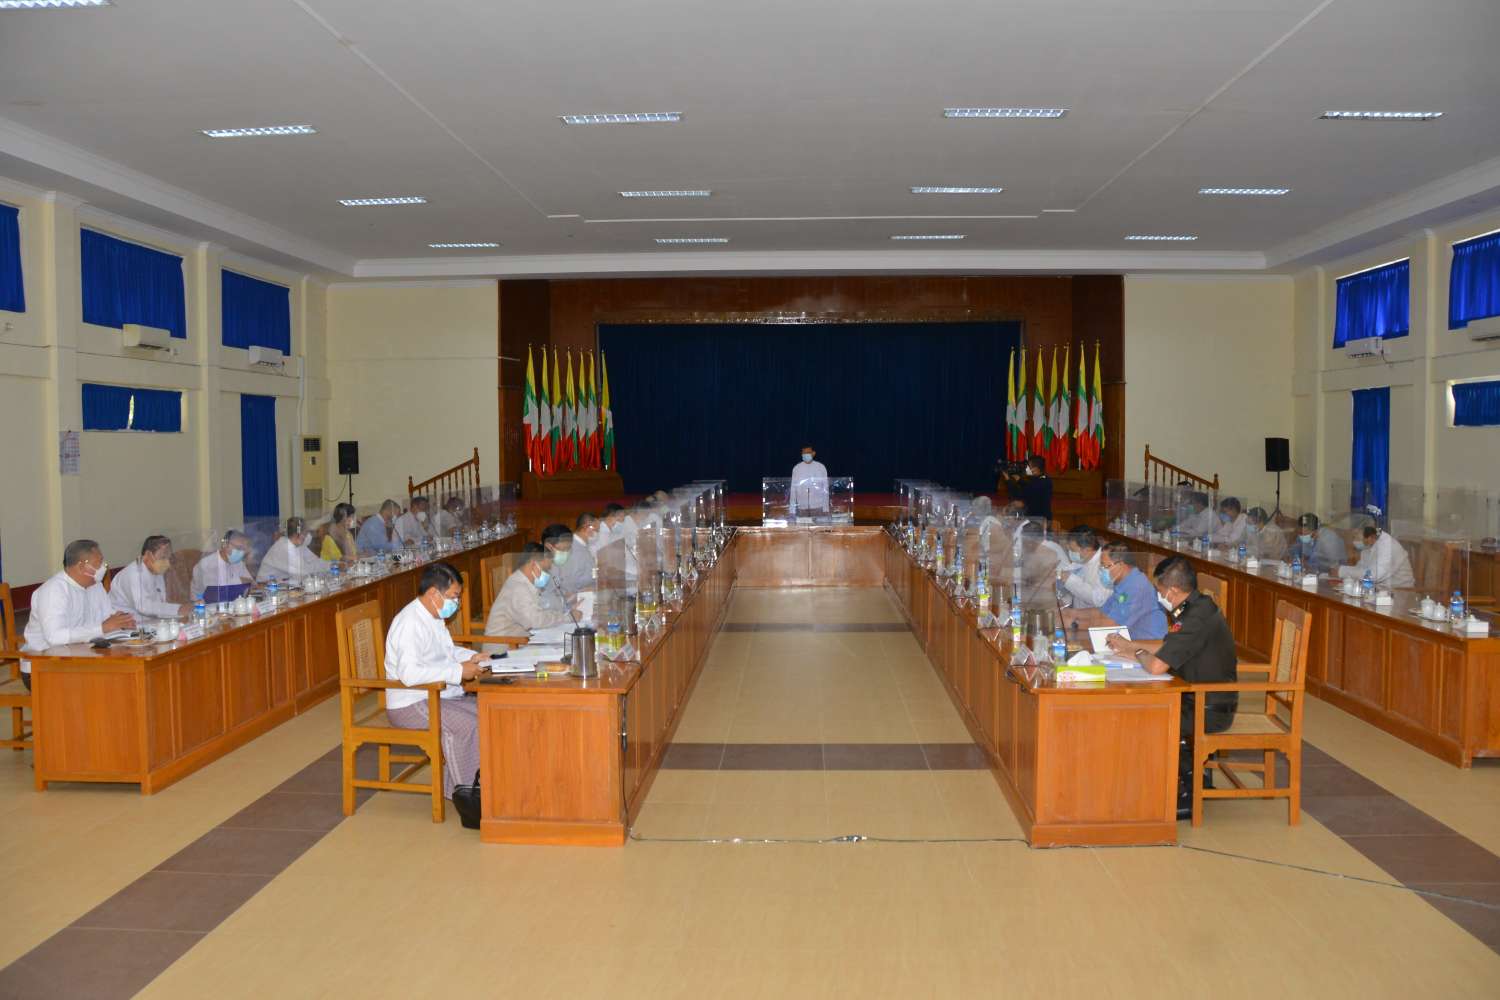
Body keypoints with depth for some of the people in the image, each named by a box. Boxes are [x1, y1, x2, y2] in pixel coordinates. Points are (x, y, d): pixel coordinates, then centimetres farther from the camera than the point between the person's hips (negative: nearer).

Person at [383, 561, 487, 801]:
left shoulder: (433, 617, 12)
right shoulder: (409, 622, -20)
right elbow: (409, 673, -32)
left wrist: (472, 657, 8)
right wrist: (458, 672, -28)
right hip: (411, 705, -10)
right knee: (469, 725, -27)